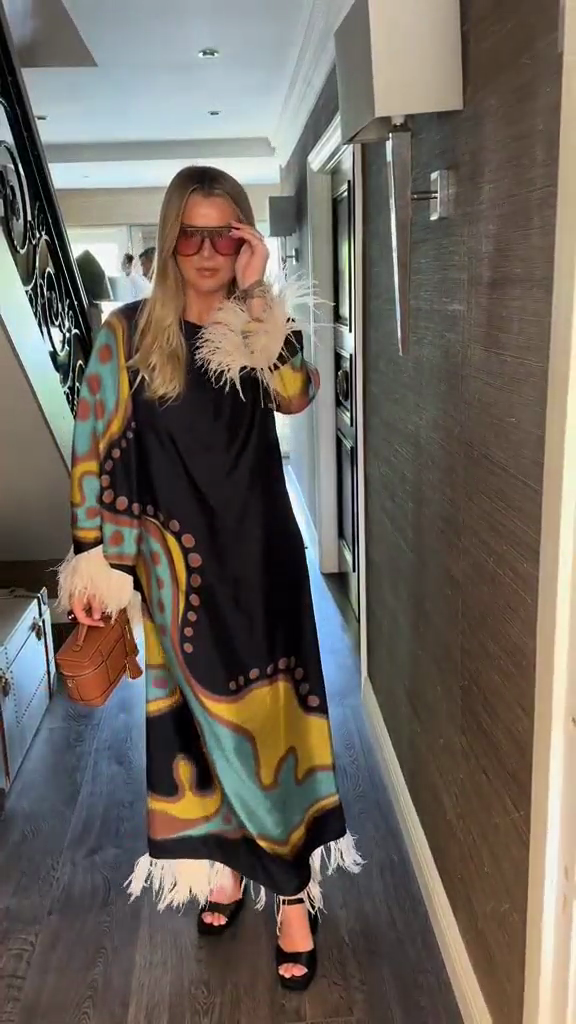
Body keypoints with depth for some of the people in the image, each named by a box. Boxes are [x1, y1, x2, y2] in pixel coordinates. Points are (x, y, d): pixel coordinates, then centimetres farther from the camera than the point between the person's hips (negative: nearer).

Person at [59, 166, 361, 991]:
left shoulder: (258, 328, 2)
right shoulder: (130, 333, -2)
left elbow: (296, 395, -18)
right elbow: (95, 452, -2)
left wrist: (256, 293, -18)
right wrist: (92, 563, -5)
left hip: (259, 552, 0)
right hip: (175, 561, 0)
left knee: (265, 710, 5)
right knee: (196, 715, 12)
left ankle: (292, 888, 19)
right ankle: (223, 862, 33)